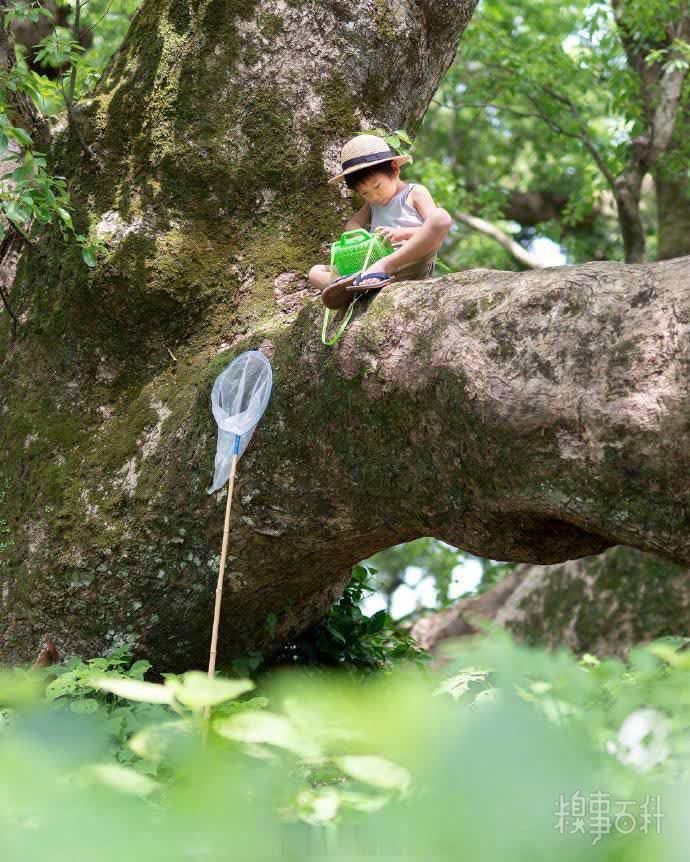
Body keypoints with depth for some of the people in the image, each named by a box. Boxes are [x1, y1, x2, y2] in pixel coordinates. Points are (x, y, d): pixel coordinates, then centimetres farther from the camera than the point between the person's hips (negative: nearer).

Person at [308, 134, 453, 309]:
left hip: (411, 265, -6)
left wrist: (403, 233, -18)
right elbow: (352, 224, 14)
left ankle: (381, 268, -38)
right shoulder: (372, 203, 27)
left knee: (442, 217, -30)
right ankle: (350, 287, -35)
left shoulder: (415, 193, 9)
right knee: (316, 272, 2)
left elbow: (438, 224, -4)